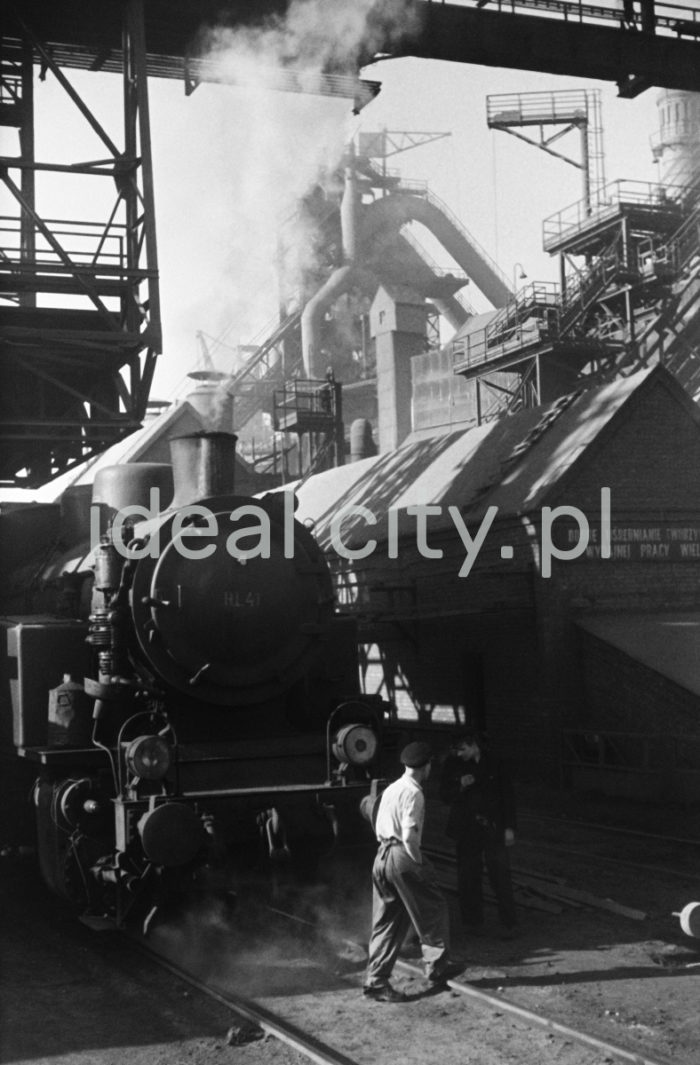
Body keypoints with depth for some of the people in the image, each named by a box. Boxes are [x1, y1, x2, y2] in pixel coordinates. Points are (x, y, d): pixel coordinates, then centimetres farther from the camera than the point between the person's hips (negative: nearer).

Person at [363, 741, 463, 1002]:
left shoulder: (390, 789, 14)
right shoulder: (413, 792, -12)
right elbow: (409, 835, -21)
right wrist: (419, 863, -9)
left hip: (382, 857, 9)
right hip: (403, 856, -9)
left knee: (386, 922, 10)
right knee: (433, 910, 9)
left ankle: (376, 980, 9)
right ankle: (437, 965, 17)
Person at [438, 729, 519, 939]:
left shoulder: (494, 764, -2)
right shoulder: (452, 765, 0)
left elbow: (508, 796, 3)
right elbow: (444, 795, 5)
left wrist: (509, 827, 0)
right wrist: (460, 786, -16)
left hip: (493, 828, -2)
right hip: (466, 830, 2)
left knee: (500, 877, -3)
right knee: (468, 878, 4)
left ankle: (509, 924, 4)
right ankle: (473, 922, 17)